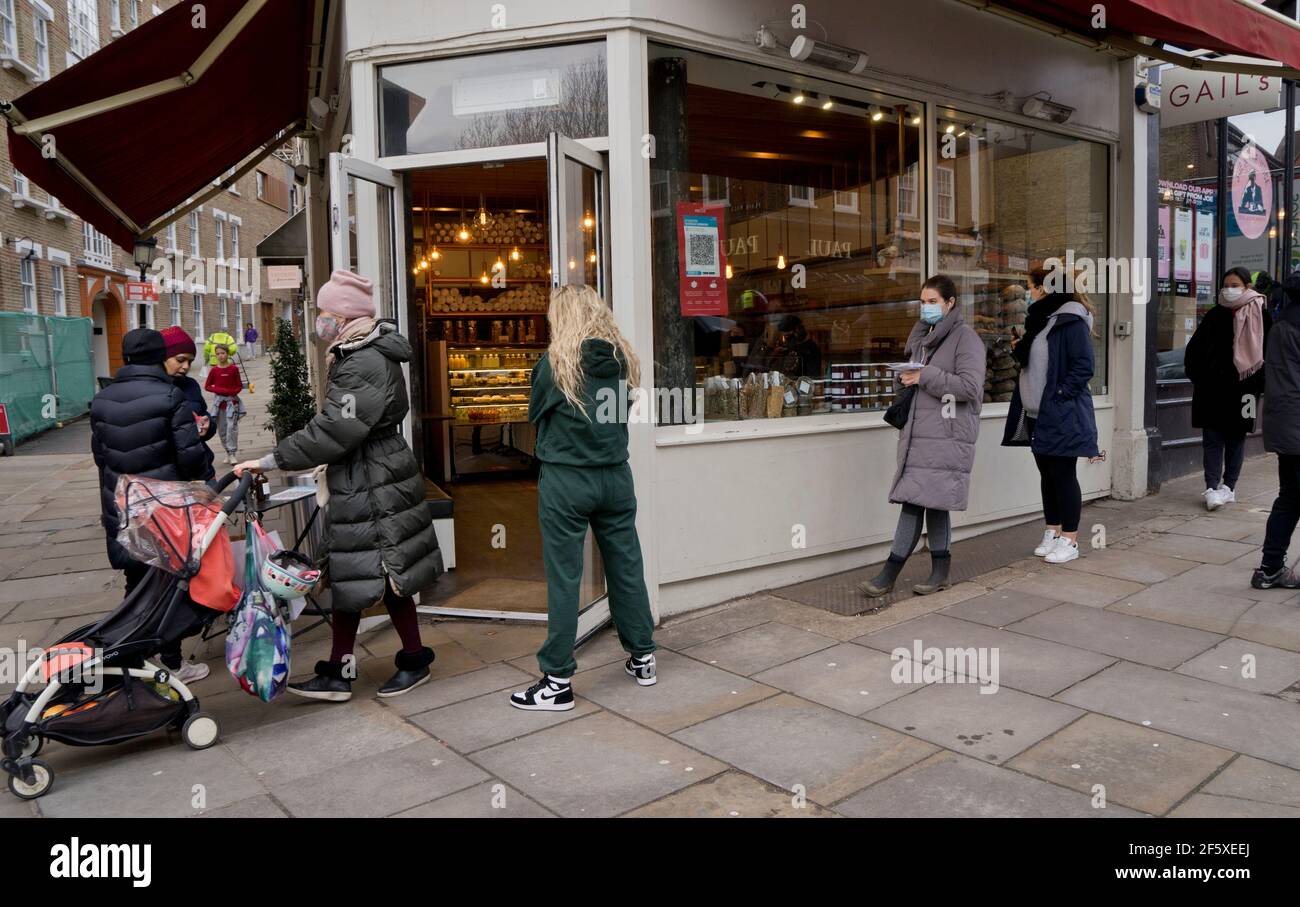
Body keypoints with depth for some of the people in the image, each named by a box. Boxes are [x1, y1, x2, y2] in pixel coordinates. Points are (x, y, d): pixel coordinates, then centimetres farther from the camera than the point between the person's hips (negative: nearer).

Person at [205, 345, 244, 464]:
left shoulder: (234, 369, -2)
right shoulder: (214, 370, 1)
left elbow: (239, 386, 4)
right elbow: (207, 386, 4)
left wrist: (234, 391, -16)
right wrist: (219, 390, -11)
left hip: (232, 401, -2)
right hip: (218, 401, 2)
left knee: (232, 427, -11)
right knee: (221, 429, 6)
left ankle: (232, 453, -7)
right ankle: (227, 452, 18)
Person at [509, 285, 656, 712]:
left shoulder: (555, 361, -10)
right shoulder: (624, 359, 2)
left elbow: (534, 413, 1)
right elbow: (624, 413, 10)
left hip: (565, 480, -4)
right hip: (616, 476, 5)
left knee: (564, 579, 2)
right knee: (626, 568, 16)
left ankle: (558, 681, 9)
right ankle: (642, 658, 29)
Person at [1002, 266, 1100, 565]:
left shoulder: (1071, 321, -13)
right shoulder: (1040, 319, 14)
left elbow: (1083, 366, -17)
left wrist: (1060, 395, -19)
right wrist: (1018, 349, 4)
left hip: (1062, 415, -8)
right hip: (1037, 414, 9)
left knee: (1064, 476, -1)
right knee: (1047, 474, 14)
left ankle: (1069, 541, 8)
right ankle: (1052, 533, 24)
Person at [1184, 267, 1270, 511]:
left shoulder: (1261, 316, -1)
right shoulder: (1215, 314, 4)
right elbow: (1194, 348, 9)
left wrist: (1259, 386, -5)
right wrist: (1197, 379, 3)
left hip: (1242, 388, -1)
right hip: (1212, 387, 1)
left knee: (1236, 438, 9)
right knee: (1212, 437, -2)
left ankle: (1228, 486, 17)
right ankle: (1212, 488, -2)